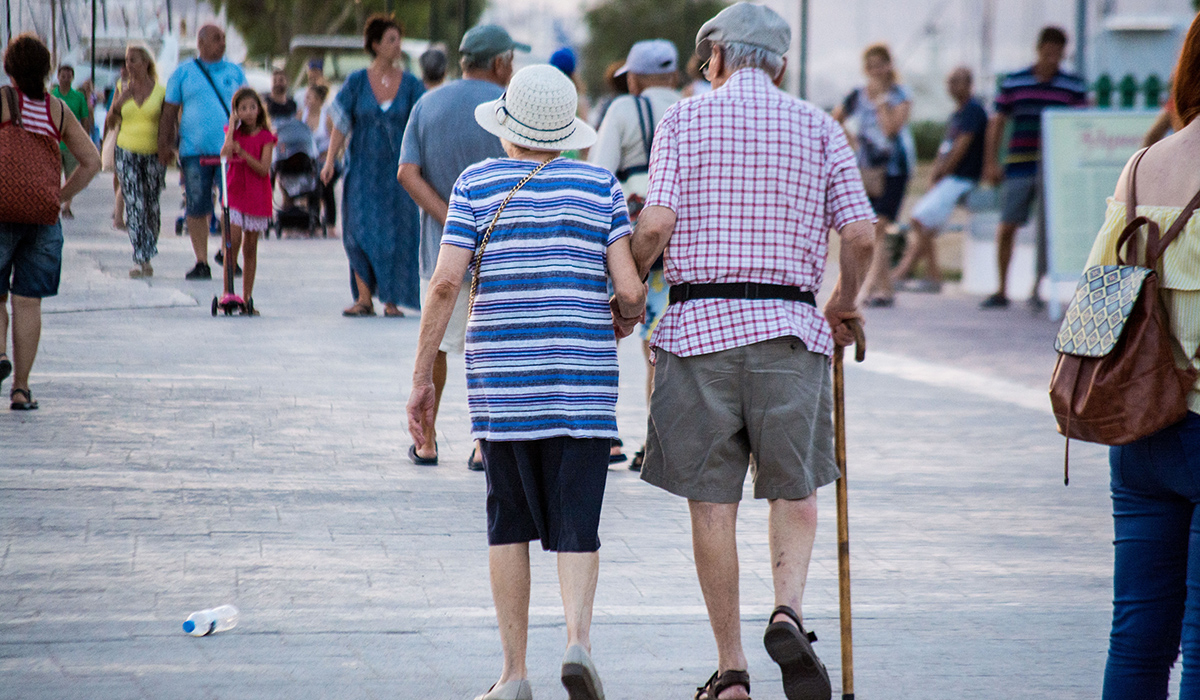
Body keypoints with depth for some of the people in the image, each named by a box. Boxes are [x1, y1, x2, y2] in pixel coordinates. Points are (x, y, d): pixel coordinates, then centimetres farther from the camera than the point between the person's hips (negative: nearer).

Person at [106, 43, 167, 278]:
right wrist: (119, 102, -8)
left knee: (151, 208, 5)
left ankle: (147, 258, 20)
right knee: (134, 206, -10)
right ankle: (140, 260, -14)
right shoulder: (123, 89, 6)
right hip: (127, 152, 0)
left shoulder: (160, 91, 1)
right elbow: (110, 124, 8)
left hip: (153, 153, 0)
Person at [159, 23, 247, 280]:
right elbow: (169, 112, 7)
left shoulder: (234, 72, 12)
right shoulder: (183, 73, 7)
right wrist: (165, 145, -1)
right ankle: (201, 262, 6)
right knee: (197, 208, -1)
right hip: (194, 151, -1)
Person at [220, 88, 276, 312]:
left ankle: (247, 297, 11)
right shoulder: (234, 132, 5)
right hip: (235, 192, 0)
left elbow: (263, 169, -11)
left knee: (250, 247, 5)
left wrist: (241, 152, -21)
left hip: (257, 196, 0)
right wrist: (232, 128, -12)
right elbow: (225, 154, -14)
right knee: (233, 241, -15)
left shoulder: (265, 137, 0)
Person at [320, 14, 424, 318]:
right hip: (363, 168, 0)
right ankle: (364, 298, 1)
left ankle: (391, 300, 7)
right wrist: (330, 160, -10)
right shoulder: (357, 81, 0)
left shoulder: (410, 84, 1)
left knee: (396, 233, -2)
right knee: (360, 230, -5)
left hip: (397, 168, 0)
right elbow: (341, 123, -1)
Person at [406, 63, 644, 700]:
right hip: (583, 380, 0)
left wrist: (422, 378, -1)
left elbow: (444, 283, -6)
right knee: (575, 524, 2)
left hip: (501, 377, 0)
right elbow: (630, 288, -4)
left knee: (510, 522, 10)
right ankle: (578, 638, -22)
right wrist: (626, 316, 19)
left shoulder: (476, 184, 3)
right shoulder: (599, 187, 3)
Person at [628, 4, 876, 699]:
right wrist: (846, 302, 19)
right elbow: (860, 233, 1)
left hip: (699, 322, -1)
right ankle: (789, 609, -12)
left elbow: (656, 225, -8)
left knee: (712, 500, 5)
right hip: (790, 325, 1)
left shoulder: (683, 118, 3)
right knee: (796, 488, 14)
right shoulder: (819, 127, 7)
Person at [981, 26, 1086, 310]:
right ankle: (1002, 291, 13)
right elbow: (997, 123, 9)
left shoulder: (1074, 87, 4)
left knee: (1047, 230, -7)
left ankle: (1037, 289, 1)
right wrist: (991, 162, 3)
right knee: (1007, 228, 2)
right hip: (1018, 167, 1)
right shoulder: (1013, 83, 5)